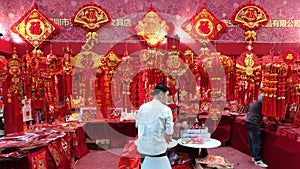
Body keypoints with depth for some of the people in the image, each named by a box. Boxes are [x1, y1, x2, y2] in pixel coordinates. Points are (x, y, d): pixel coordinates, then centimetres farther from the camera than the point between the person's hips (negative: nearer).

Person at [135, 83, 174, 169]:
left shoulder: (142, 107, -2)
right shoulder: (166, 109, -14)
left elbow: (138, 125, 9)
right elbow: (169, 134, -13)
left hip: (143, 148, 5)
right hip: (157, 150, -4)